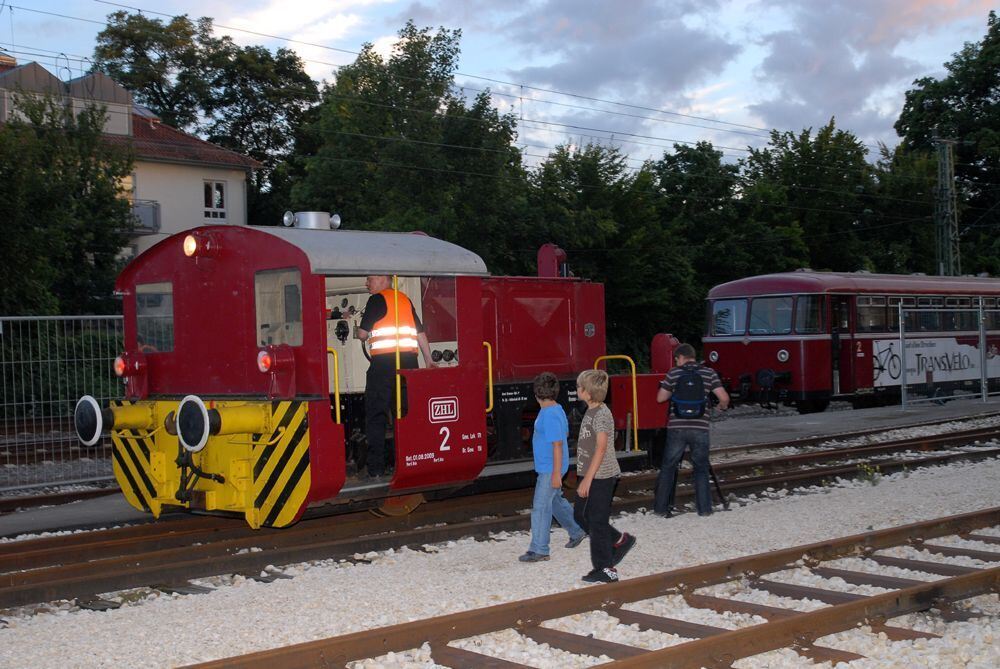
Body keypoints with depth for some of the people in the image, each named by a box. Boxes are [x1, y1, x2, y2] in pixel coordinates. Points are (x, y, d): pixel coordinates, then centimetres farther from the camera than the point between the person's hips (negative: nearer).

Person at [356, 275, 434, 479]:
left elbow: (362, 333, -2)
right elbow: (421, 332, 18)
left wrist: (357, 332, 20)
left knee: (376, 416, -1)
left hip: (384, 362, -6)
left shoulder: (377, 299, -1)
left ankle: (376, 468, -4)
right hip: (409, 360, 6)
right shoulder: (405, 299, 18)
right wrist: (428, 359, 24)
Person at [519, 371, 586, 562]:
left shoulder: (550, 415, -23)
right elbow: (566, 433, 21)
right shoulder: (557, 410, 8)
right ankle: (577, 531, 38)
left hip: (550, 469, -10)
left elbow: (557, 444, -24)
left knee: (541, 507, -6)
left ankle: (539, 550, 0)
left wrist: (556, 473, -23)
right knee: (555, 501, 23)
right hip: (547, 467, 10)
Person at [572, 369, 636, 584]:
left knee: (597, 521, -2)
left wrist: (587, 479, -22)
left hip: (601, 476, -10)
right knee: (580, 515, 15)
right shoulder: (591, 411, 11)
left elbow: (601, 449, -21)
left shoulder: (601, 413, -17)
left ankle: (606, 570, 7)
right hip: (591, 475, 10)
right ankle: (620, 540, 26)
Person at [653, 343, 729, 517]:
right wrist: (722, 407, 19)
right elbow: (724, 398, -3)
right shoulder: (709, 373, 2)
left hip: (676, 427, 0)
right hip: (700, 428, 0)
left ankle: (661, 507, 12)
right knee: (701, 468, 12)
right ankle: (704, 508, 10)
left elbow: (660, 398, 6)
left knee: (668, 467, 10)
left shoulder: (674, 373, 1)